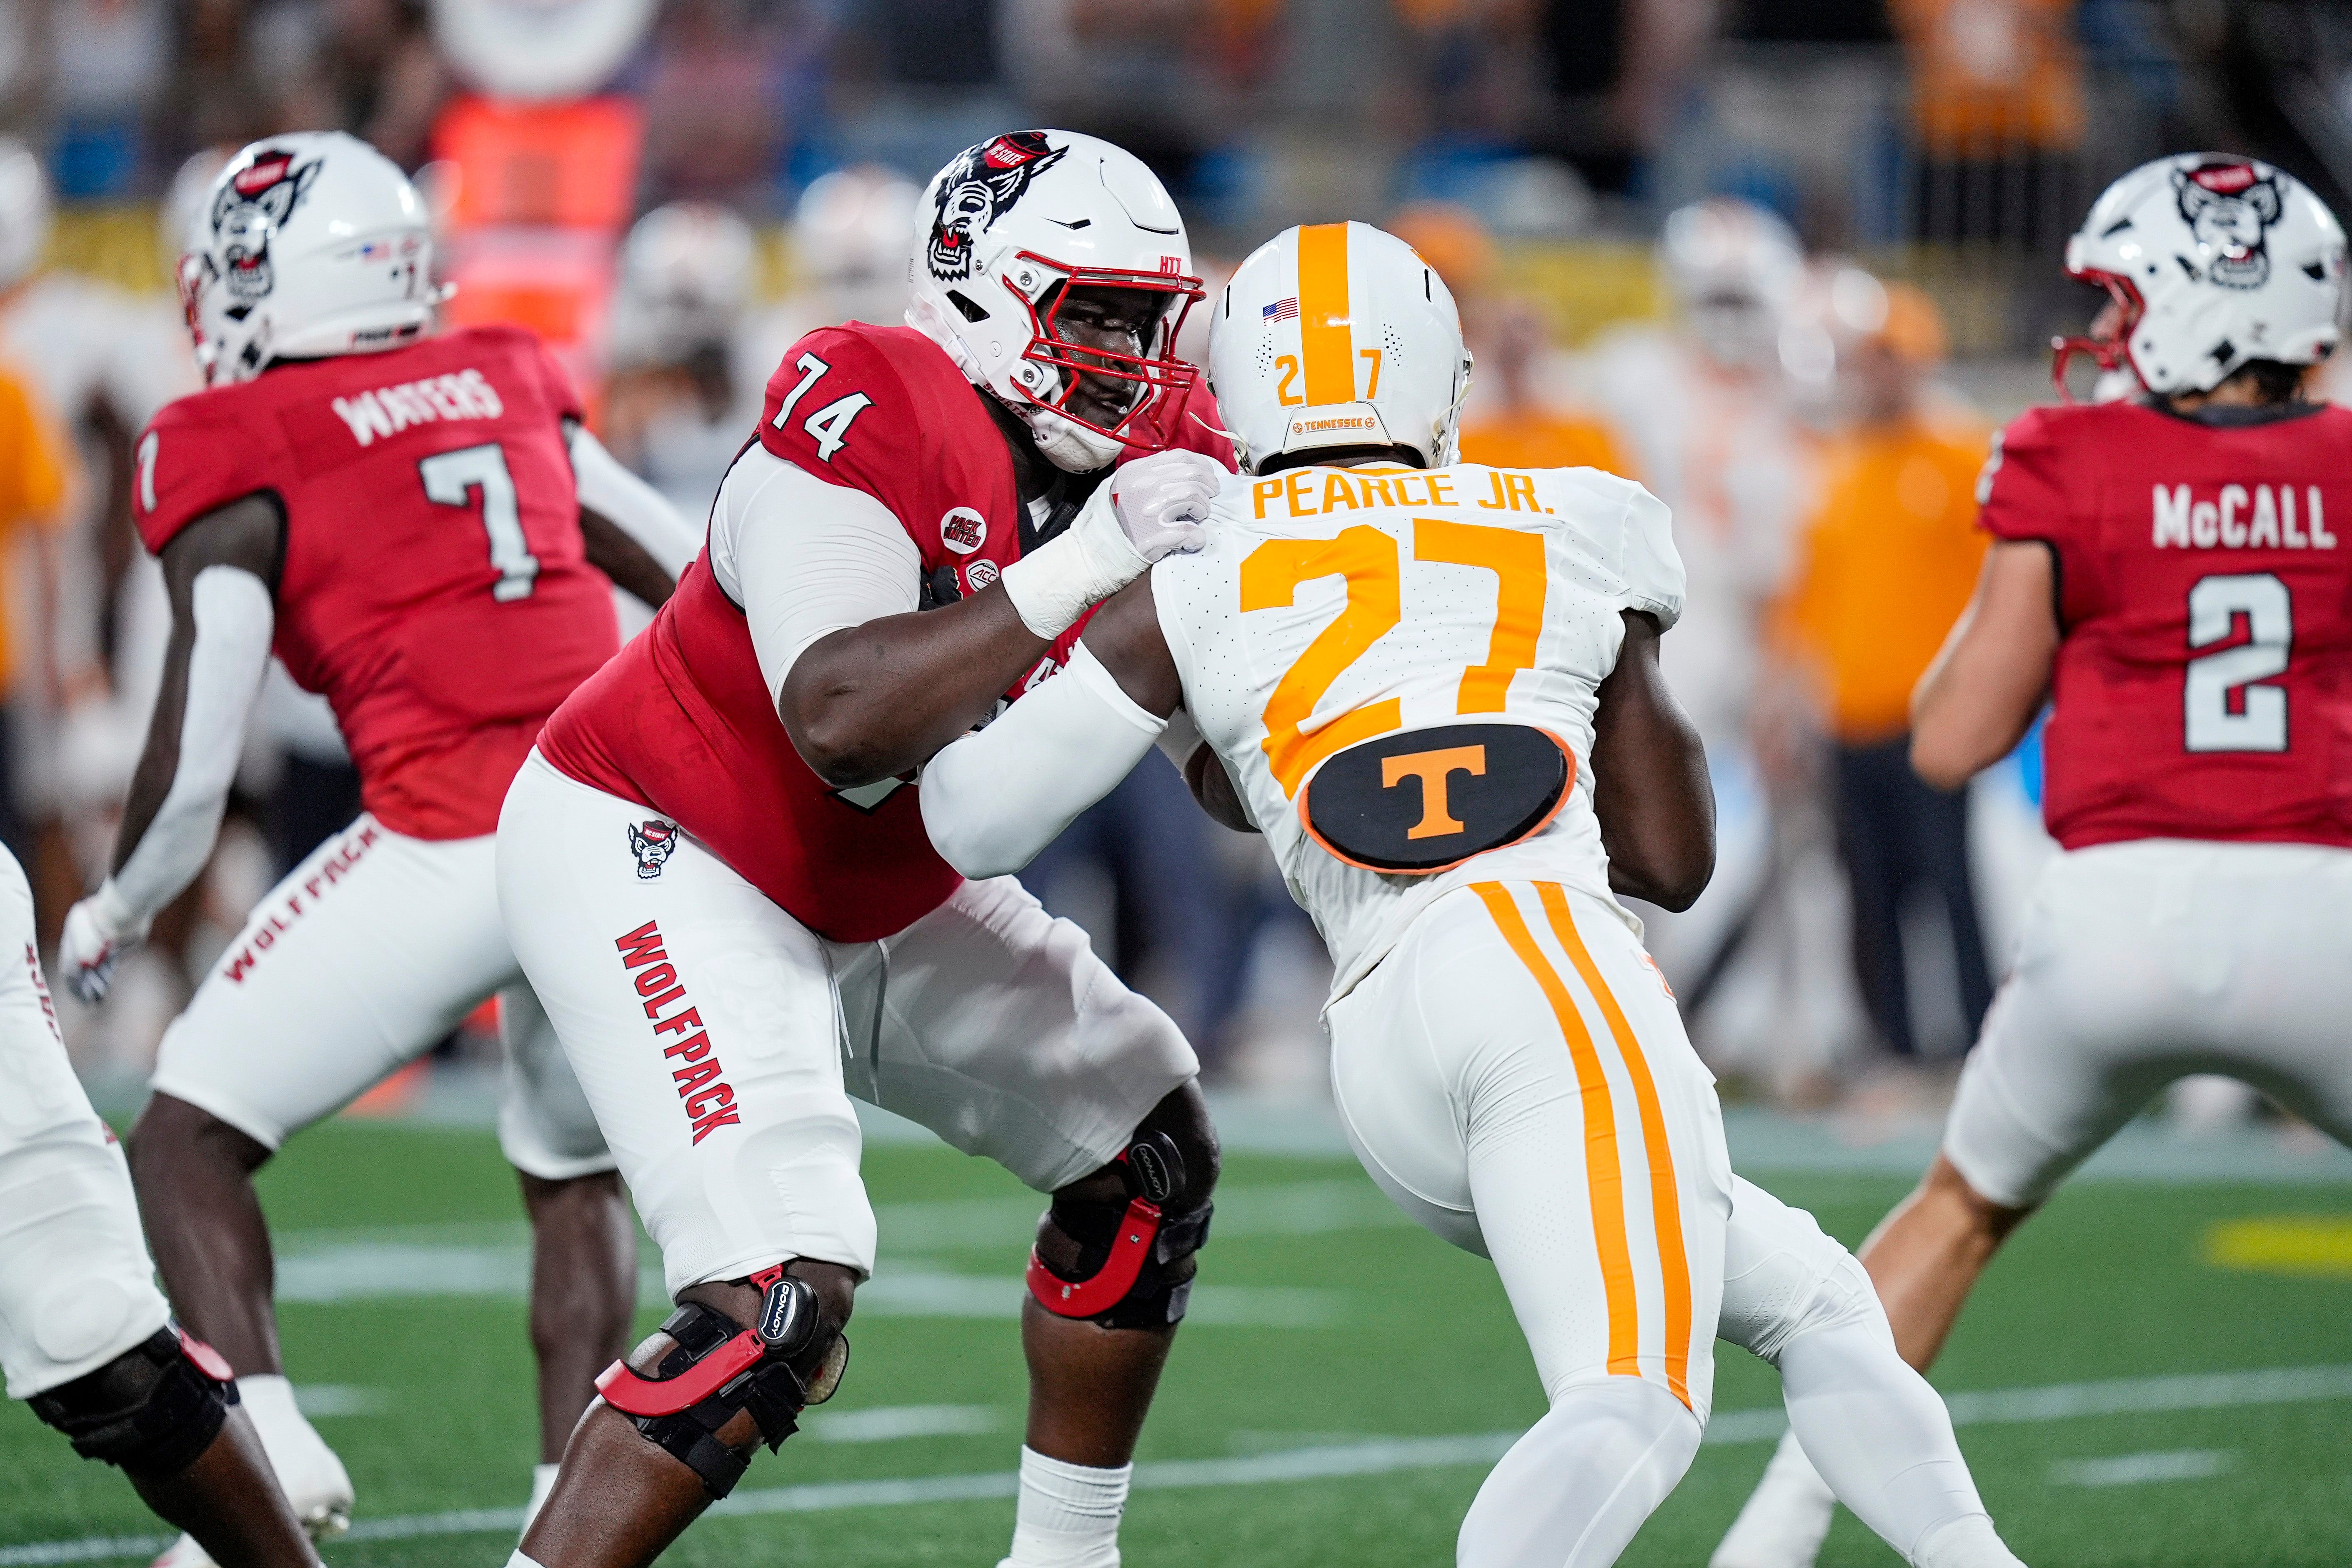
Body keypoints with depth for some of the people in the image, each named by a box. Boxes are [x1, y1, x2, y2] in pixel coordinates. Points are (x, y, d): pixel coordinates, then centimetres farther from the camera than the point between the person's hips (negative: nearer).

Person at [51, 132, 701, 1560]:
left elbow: (193, 775, -1)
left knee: (190, 1142, 6)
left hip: (454, 840, -5)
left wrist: (112, 920, 17)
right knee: (575, 1176, 25)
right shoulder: (513, 389, 16)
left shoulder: (240, 465, 1)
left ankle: (264, 1432, -14)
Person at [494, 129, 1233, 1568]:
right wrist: (1076, 573, -39)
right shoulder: (868, 420, -27)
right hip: (653, 861, -9)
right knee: (781, 1298, -25)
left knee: (1150, 1156, 17)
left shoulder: (1136, 462, -4)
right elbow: (841, 722, -40)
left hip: (874, 893, 10)